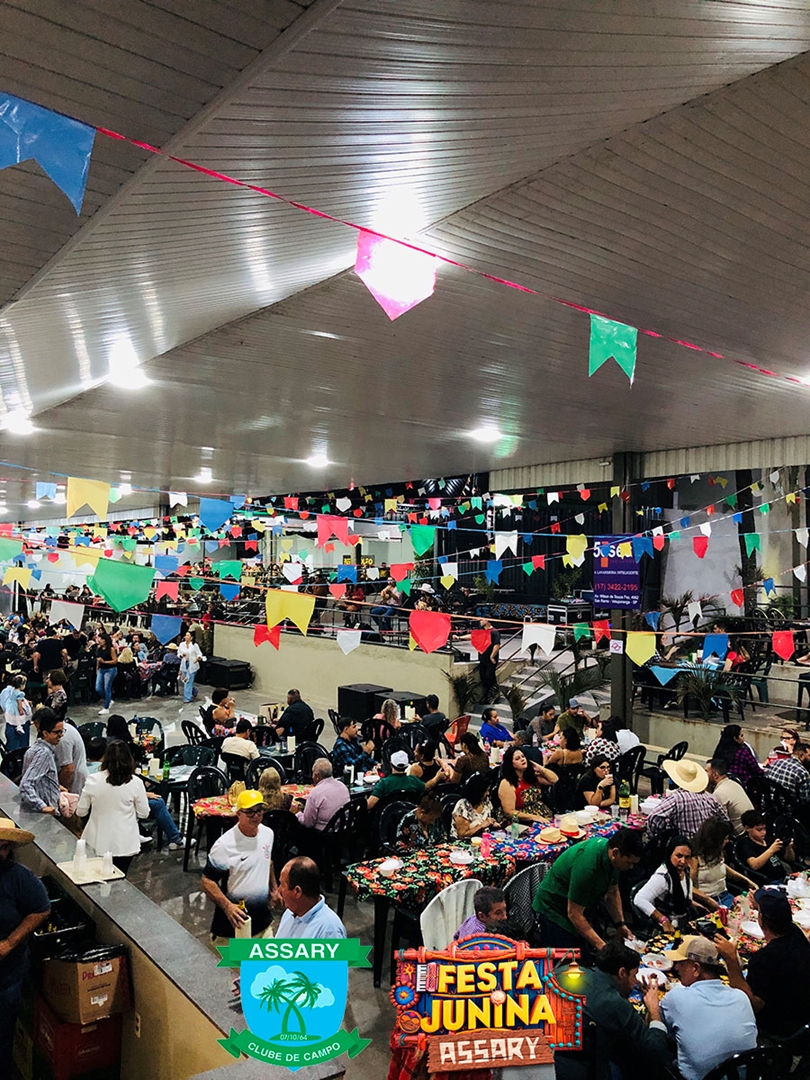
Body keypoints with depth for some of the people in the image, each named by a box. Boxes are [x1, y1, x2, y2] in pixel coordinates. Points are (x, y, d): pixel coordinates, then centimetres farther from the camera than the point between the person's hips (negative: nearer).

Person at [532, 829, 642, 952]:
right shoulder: (587, 864, -36)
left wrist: (620, 924, -1)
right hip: (553, 910, -8)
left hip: (579, 909, 8)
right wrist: (601, 946, -30)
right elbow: (574, 914, -30)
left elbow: (612, 892, 8)